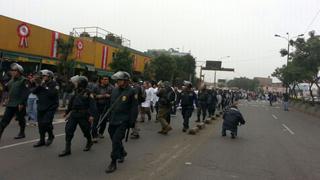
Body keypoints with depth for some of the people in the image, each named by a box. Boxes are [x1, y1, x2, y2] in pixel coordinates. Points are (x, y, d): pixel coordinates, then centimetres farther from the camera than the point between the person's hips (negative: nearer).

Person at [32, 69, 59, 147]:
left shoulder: (54, 84, -9)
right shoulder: (41, 84, 9)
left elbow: (52, 93, -24)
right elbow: (34, 92, 2)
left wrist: (45, 87, -20)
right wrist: (38, 85, -11)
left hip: (51, 108, -6)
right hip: (41, 107, 6)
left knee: (46, 123, -16)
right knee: (40, 124, 10)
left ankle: (51, 136, 11)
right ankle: (42, 140, 24)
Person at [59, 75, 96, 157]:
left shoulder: (87, 93, -11)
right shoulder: (76, 92, 10)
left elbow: (92, 104, -15)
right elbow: (71, 102, 20)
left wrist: (92, 115, -23)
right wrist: (67, 112, 25)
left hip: (83, 115, -6)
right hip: (74, 114, 6)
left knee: (86, 130, 9)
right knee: (68, 130, -1)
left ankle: (89, 142, 39)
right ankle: (67, 149, 6)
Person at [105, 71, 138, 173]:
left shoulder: (131, 92, -10)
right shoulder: (115, 90, 8)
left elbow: (134, 108, -9)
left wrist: (131, 122, -12)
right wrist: (109, 118, 15)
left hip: (123, 121, -6)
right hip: (113, 120, 7)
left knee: (116, 140, -9)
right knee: (114, 139, 17)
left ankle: (113, 163, 4)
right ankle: (122, 153, 43)